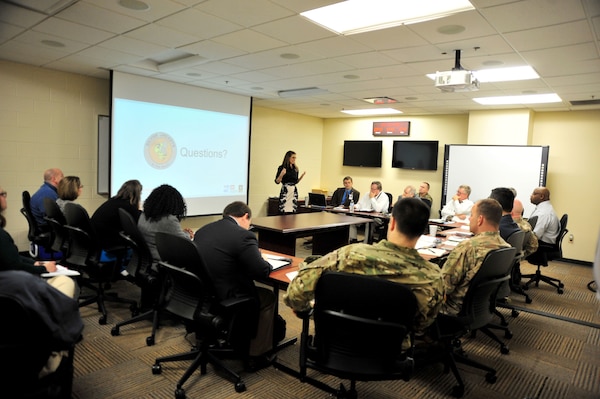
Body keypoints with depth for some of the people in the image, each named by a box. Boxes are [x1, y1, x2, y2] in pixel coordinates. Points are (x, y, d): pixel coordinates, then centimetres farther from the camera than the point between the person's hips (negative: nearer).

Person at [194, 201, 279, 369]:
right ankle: (257, 354, 24)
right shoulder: (243, 236, -18)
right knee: (268, 298, 18)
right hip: (223, 300, -8)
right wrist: (264, 262, 7)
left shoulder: (202, 230, 5)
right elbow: (262, 272, -16)